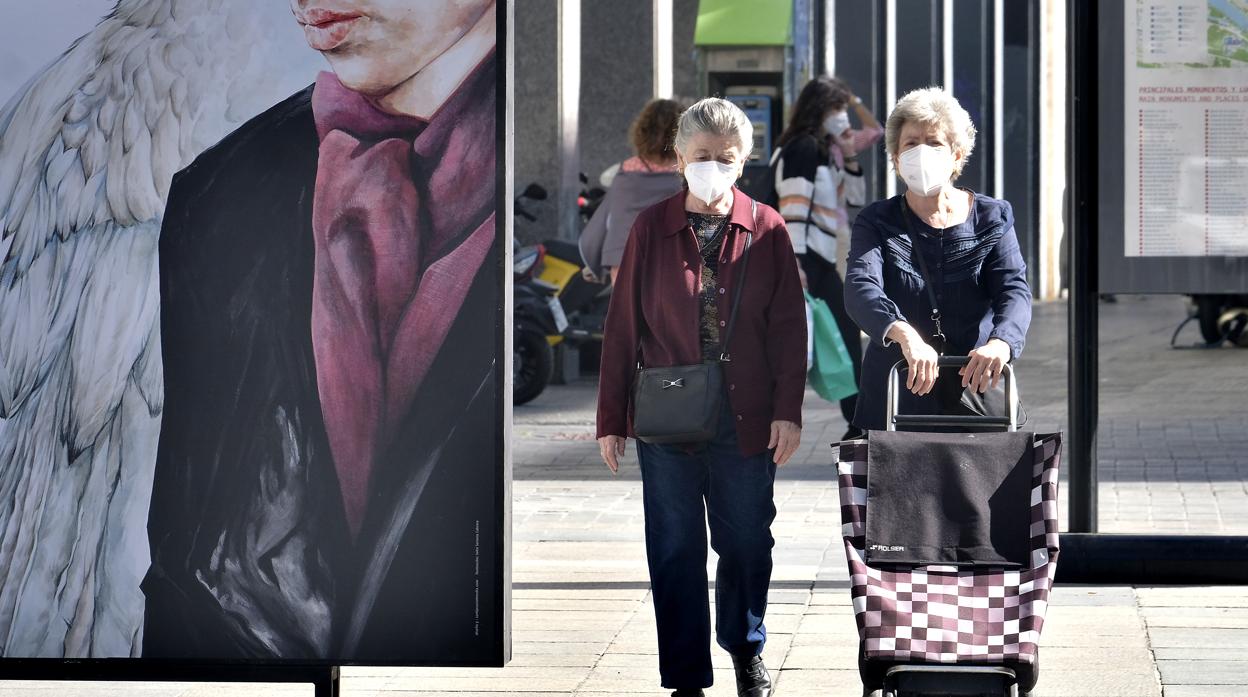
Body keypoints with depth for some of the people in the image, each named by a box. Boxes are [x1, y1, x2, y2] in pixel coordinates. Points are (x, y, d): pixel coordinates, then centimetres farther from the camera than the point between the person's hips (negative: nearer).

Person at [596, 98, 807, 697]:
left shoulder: (766, 231, 2)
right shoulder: (652, 228, 2)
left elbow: (789, 325, 2)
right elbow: (622, 326, 3)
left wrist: (787, 410, -6)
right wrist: (612, 418, 1)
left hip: (746, 417, 0)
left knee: (747, 544, 8)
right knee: (675, 550, 4)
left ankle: (746, 648, 33)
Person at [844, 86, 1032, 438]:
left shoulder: (992, 217, 7)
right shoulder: (877, 222, 5)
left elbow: (1014, 289, -8)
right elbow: (860, 289, -15)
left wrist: (999, 342, -32)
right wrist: (904, 335, -36)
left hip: (978, 393, 0)